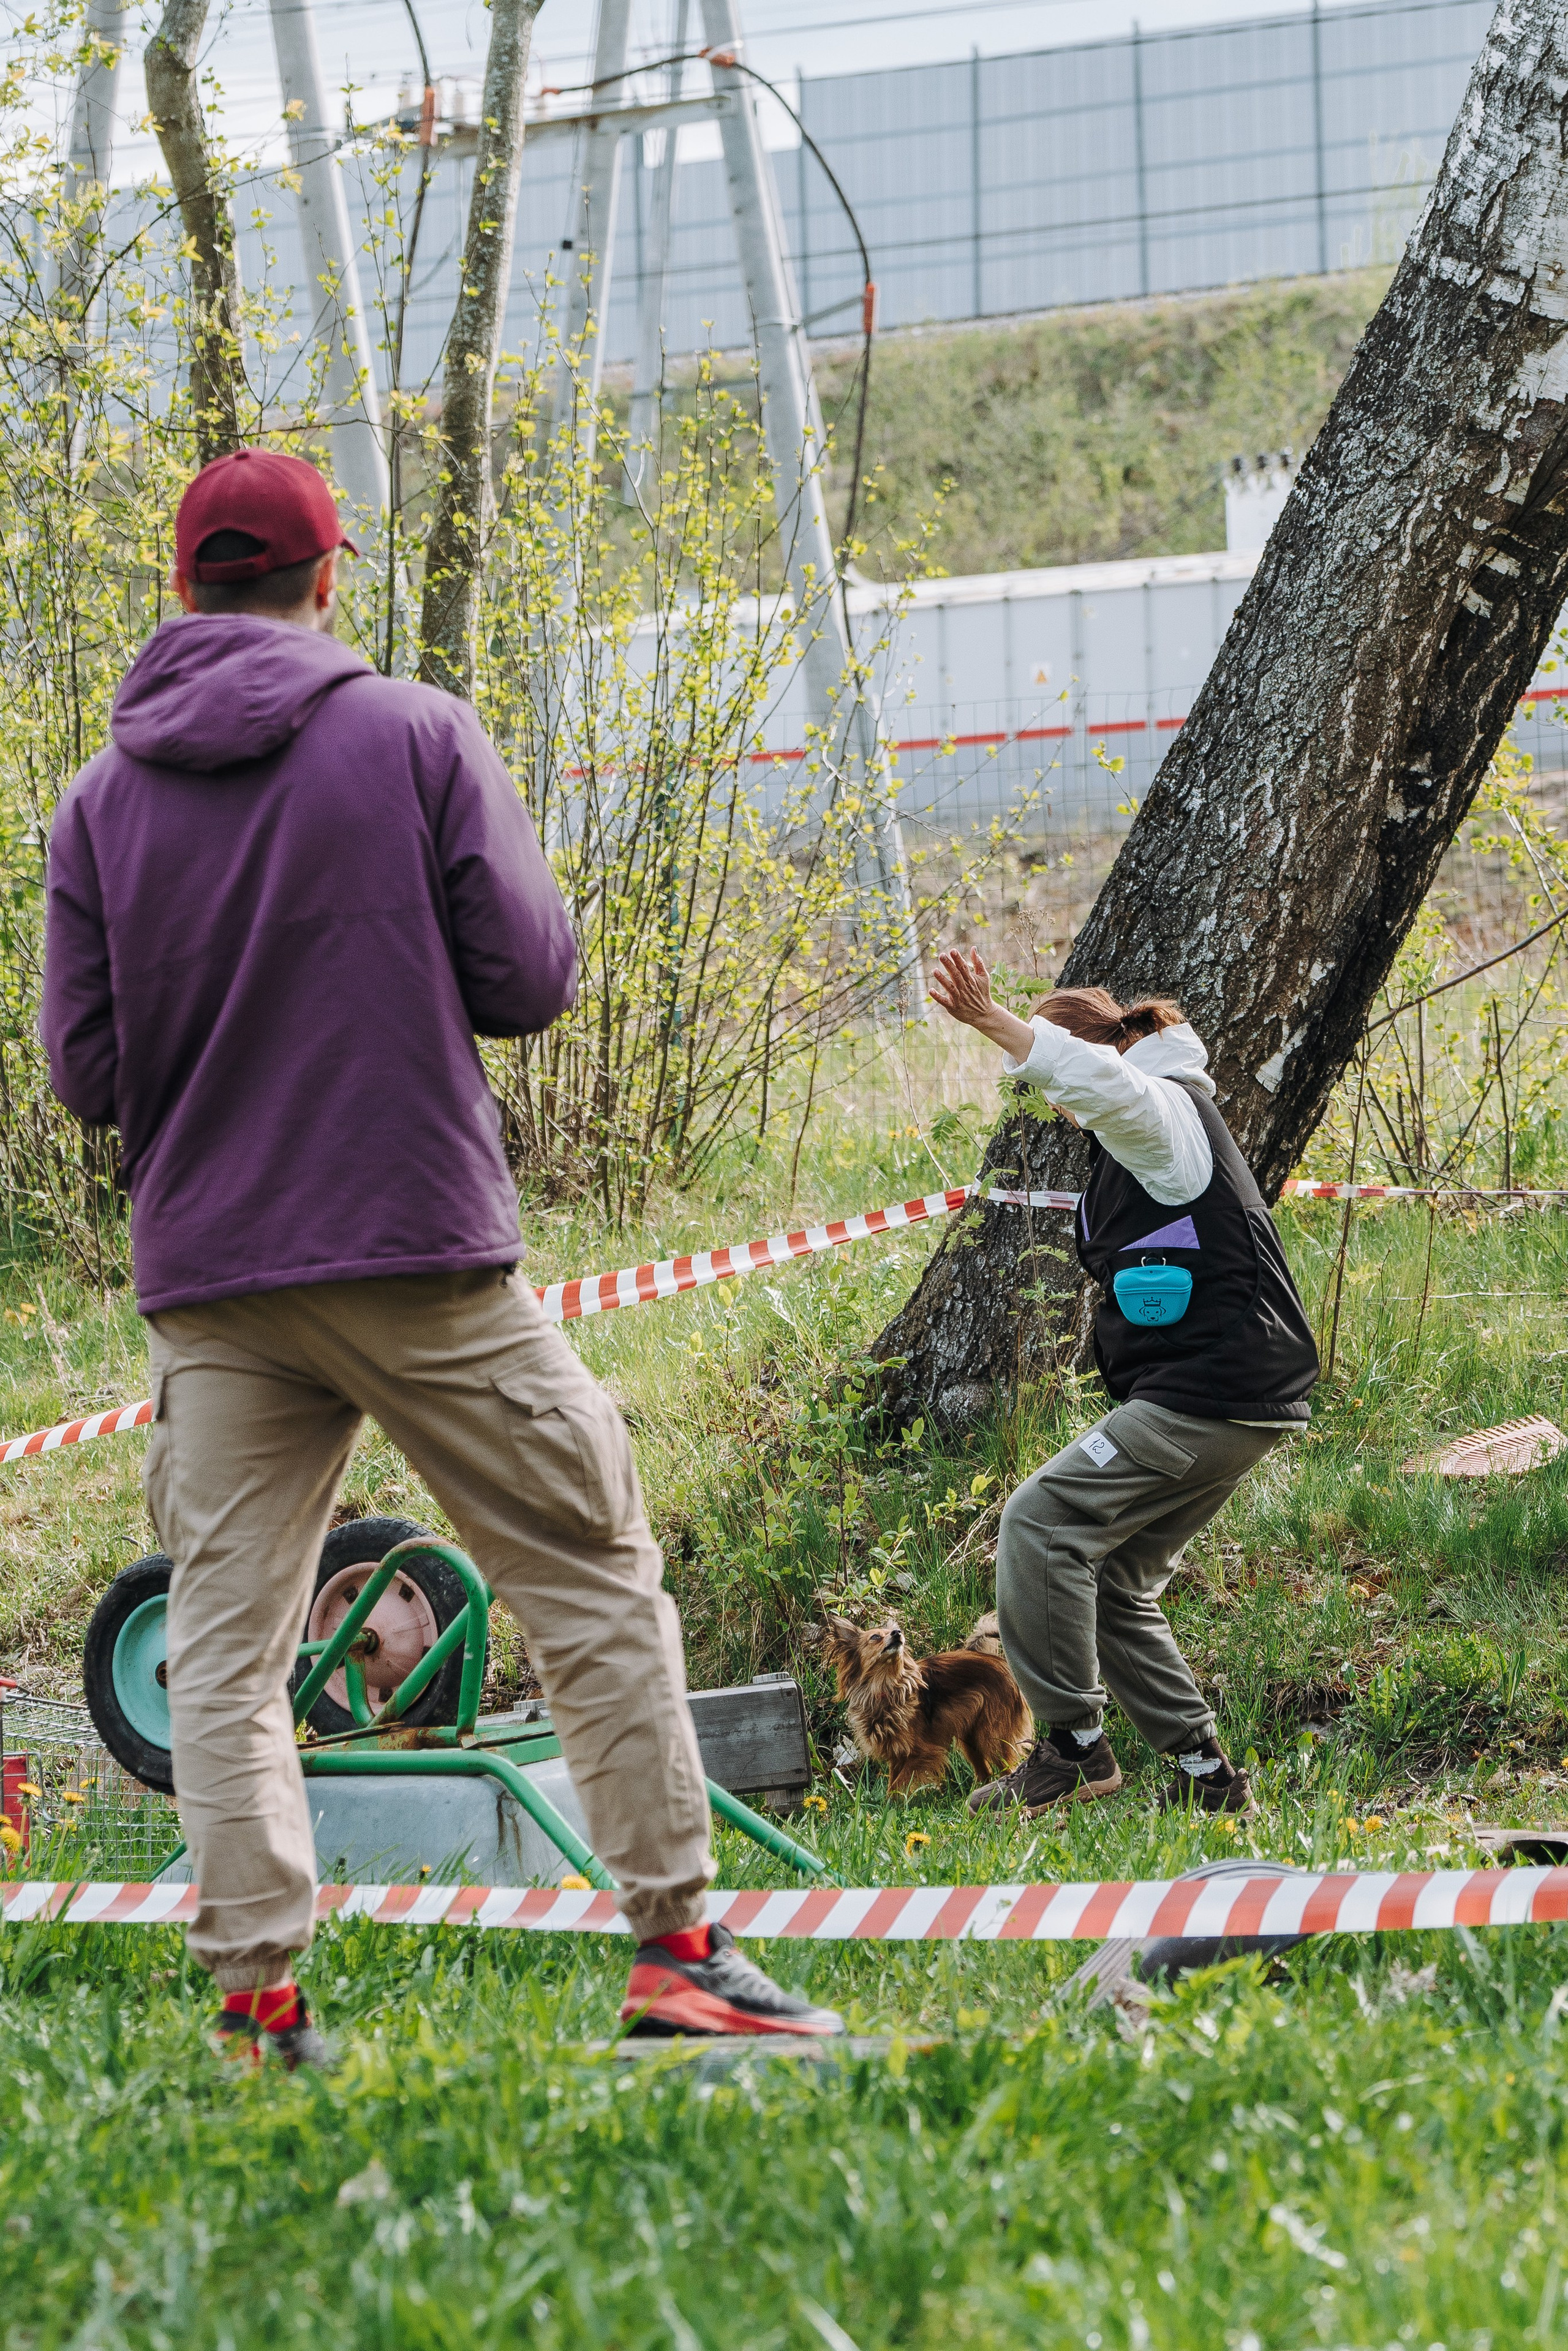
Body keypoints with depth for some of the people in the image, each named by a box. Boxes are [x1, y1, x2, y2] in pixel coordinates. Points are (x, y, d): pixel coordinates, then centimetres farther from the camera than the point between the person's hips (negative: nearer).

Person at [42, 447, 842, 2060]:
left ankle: (254, 1997, -1)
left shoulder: (101, 800, 4)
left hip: (206, 1284, 2)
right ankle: (675, 1948, 4)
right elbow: (530, 979, -3)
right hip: (421, 1257, -2)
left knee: (225, 1648, 5)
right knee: (595, 1585, 6)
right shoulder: (416, 733, -1)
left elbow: (83, 1074, 4)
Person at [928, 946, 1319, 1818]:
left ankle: (1076, 1746, -10)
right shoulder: (1140, 1137, 24)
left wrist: (990, 1020, -38)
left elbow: (1099, 1078, -31)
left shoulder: (1163, 1108, -9)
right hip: (1243, 1401, 11)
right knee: (1117, 1580, 11)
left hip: (1209, 1390, -11)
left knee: (1043, 1523, -13)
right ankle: (1207, 1776, 12)